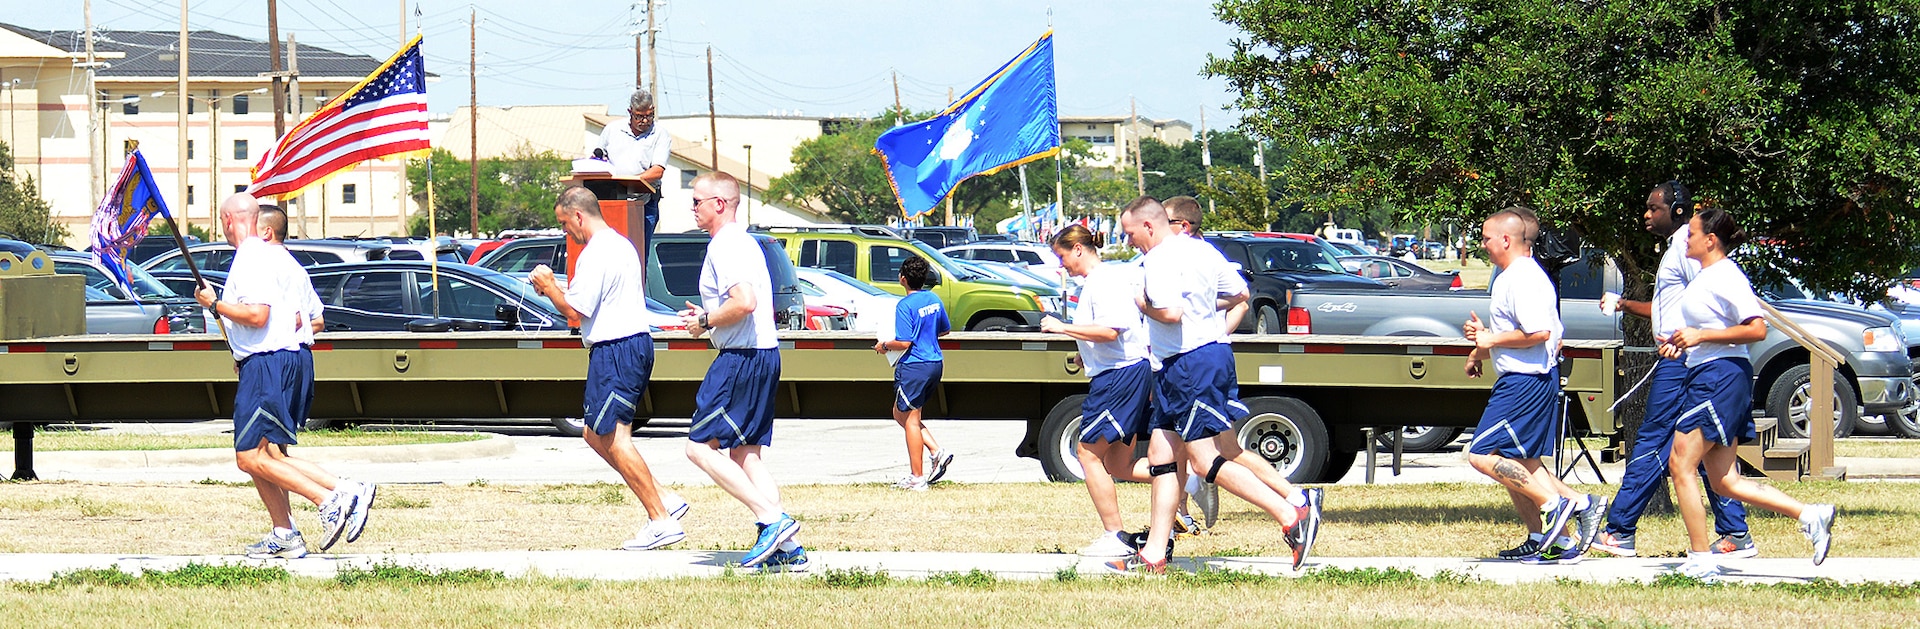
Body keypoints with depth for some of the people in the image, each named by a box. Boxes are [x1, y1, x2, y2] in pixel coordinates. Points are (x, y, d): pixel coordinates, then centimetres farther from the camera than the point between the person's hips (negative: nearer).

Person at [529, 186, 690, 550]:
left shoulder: (595, 254, -16)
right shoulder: (621, 245, 17)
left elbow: (574, 310, -17)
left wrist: (549, 287, 0)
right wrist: (555, 288, 19)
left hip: (615, 352, -11)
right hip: (635, 343, 11)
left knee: (613, 439, -7)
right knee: (595, 435, 14)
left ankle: (661, 521, -8)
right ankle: (664, 502, 9)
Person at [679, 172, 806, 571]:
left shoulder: (725, 246, -14)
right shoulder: (744, 242, 20)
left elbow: (744, 302, -27)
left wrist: (705, 321, -12)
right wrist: (706, 318, 18)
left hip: (741, 359, -10)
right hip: (763, 356, 10)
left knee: (700, 446, -7)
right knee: (744, 454, 11)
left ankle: (772, 519, -14)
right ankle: (786, 547, 4)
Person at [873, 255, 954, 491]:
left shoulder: (905, 306, -17)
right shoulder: (933, 299, 7)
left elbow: (904, 343, -20)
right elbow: (945, 330, 19)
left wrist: (884, 346, -3)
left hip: (914, 367, -8)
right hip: (935, 363, 8)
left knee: (910, 420, 1)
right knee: (901, 414, 20)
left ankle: (917, 478, 3)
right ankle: (937, 452, 8)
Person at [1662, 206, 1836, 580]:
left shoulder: (1726, 278, -13)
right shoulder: (1705, 276, 17)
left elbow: (1757, 329, -22)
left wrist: (1701, 336, -20)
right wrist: (1681, 344, 15)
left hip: (1721, 377, -10)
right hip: (1705, 377, 10)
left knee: (1682, 465, -7)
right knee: (1724, 482, 7)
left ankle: (1701, 561, -4)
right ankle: (1810, 517, 5)